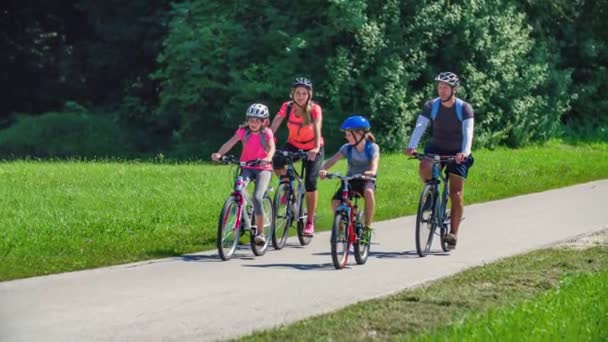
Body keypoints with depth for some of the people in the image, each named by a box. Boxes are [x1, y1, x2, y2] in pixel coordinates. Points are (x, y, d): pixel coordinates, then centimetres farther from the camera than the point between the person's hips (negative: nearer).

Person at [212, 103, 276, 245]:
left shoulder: (267, 133, -5)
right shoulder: (243, 131, -2)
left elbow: (272, 148, -21)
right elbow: (230, 143, -12)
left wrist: (268, 158, -43)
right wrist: (219, 154, -30)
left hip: (263, 168, -2)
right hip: (247, 168, 2)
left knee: (257, 197, -21)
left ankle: (260, 232, -11)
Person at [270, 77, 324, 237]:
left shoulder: (314, 109, -22)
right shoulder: (287, 107, -16)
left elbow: (317, 128, -35)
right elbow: (274, 126, -25)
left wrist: (316, 148, -53)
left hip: (312, 149, -2)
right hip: (293, 145, 2)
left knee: (310, 183, -16)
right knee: (276, 162, -27)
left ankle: (310, 222, -1)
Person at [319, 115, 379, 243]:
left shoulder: (372, 148, -9)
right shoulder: (347, 148, -4)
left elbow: (374, 163, -26)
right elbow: (333, 159, -17)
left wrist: (371, 172, -50)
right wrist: (323, 169, -38)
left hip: (366, 180, -2)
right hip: (350, 180, 3)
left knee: (368, 191, -39)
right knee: (335, 201, -25)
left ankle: (367, 226, -24)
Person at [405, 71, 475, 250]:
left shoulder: (464, 108, -15)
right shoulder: (431, 106, -10)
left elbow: (468, 132, -29)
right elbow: (419, 127, -23)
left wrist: (464, 152, -48)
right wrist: (411, 146, -42)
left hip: (457, 154, -1)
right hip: (436, 149, 1)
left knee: (456, 195, -9)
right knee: (425, 167, -32)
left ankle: (453, 233, 1)